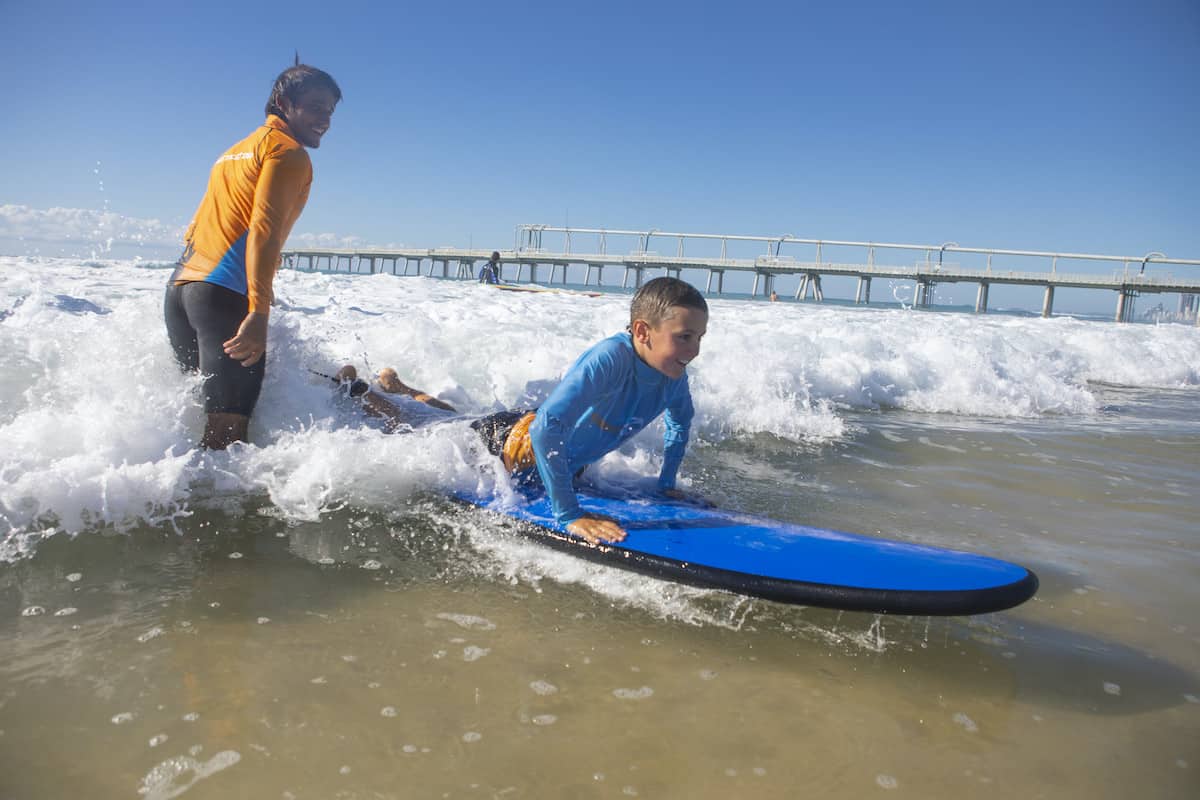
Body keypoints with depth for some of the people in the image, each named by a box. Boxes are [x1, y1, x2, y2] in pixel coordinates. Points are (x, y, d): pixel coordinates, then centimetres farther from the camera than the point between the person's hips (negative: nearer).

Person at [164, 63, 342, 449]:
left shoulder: (236, 151, 27)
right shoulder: (289, 152, -1)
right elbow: (263, 229, -16)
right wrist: (258, 312, -23)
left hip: (179, 286, 9)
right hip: (226, 293, -9)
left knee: (200, 410, 17)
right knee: (227, 430, -13)